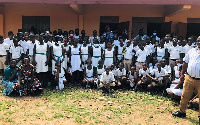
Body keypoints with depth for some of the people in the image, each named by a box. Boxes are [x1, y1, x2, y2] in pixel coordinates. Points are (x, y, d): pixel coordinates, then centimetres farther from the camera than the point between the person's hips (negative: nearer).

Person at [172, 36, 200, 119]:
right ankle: (181, 112, 28)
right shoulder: (191, 51, 8)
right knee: (184, 96, 11)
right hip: (189, 78, 3)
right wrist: (182, 74, 8)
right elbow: (185, 63, 13)